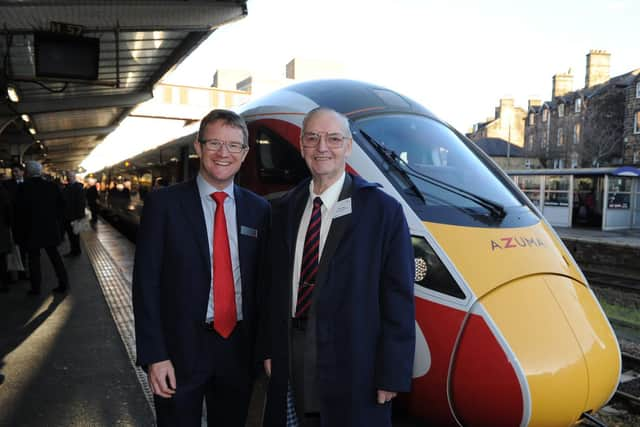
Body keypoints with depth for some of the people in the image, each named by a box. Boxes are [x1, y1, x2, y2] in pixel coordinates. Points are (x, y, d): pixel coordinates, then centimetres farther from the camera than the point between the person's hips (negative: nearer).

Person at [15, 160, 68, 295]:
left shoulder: (24, 188, -12)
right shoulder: (52, 186, -3)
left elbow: (19, 211, -10)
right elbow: (61, 206, 0)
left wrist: (20, 232, -1)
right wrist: (58, 223, 10)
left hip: (32, 230, -3)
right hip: (51, 228, 3)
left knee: (34, 259, 7)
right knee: (54, 256, 13)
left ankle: (36, 288, 13)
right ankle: (63, 283, 15)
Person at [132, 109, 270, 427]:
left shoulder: (259, 209, 2)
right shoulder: (163, 203, -7)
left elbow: (263, 281, 5)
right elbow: (146, 283, -8)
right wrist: (154, 356, -12)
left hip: (239, 350, 3)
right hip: (180, 351, -3)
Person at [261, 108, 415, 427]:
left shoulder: (383, 210, -10)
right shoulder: (285, 209, 5)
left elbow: (398, 300, -10)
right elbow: (274, 286, 10)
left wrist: (392, 376, -11)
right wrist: (269, 349, 8)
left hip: (353, 365, -4)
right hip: (290, 363, 4)